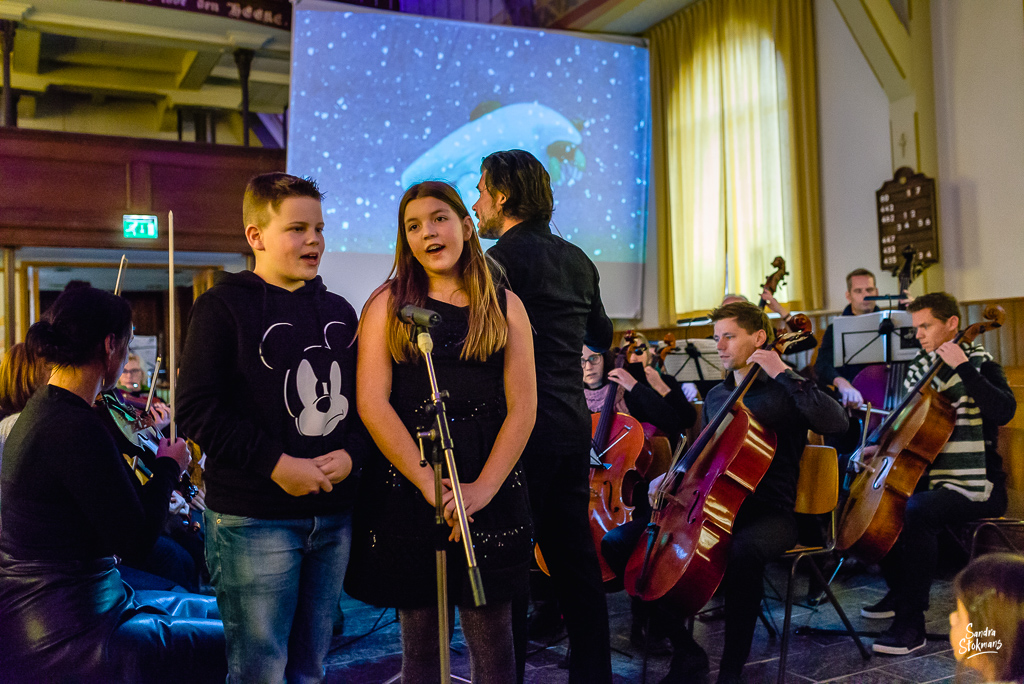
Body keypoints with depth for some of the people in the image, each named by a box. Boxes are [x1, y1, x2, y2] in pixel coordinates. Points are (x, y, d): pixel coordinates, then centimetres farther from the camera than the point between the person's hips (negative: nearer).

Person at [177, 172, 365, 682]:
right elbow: (195, 411, -12)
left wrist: (350, 453, -3)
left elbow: (361, 398, 18)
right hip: (254, 520, -5)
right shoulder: (224, 306, -4)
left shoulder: (339, 311, 14)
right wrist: (275, 463, -18)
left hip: (332, 516, 6)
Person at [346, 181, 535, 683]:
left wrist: (482, 488, -11)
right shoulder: (387, 305, 5)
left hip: (490, 492, 1)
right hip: (405, 488, 0)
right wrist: (430, 484, -13)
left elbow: (522, 407, 1)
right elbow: (372, 402, -5)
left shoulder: (504, 307, 8)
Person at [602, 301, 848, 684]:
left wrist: (784, 374, -18)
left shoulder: (785, 391, -1)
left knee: (743, 551, -43)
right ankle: (686, 651, -2)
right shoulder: (715, 397, 18)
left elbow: (836, 422, -21)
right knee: (619, 543, -9)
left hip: (768, 513, -6)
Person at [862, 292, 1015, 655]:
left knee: (917, 511, -33)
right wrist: (880, 447, 6)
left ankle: (911, 625, -26)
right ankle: (901, 591, 22)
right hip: (932, 480, 9)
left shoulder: (980, 365, -8)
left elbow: (1004, 410, -28)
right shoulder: (919, 367, 12)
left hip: (976, 487, -8)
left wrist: (962, 367, -29)